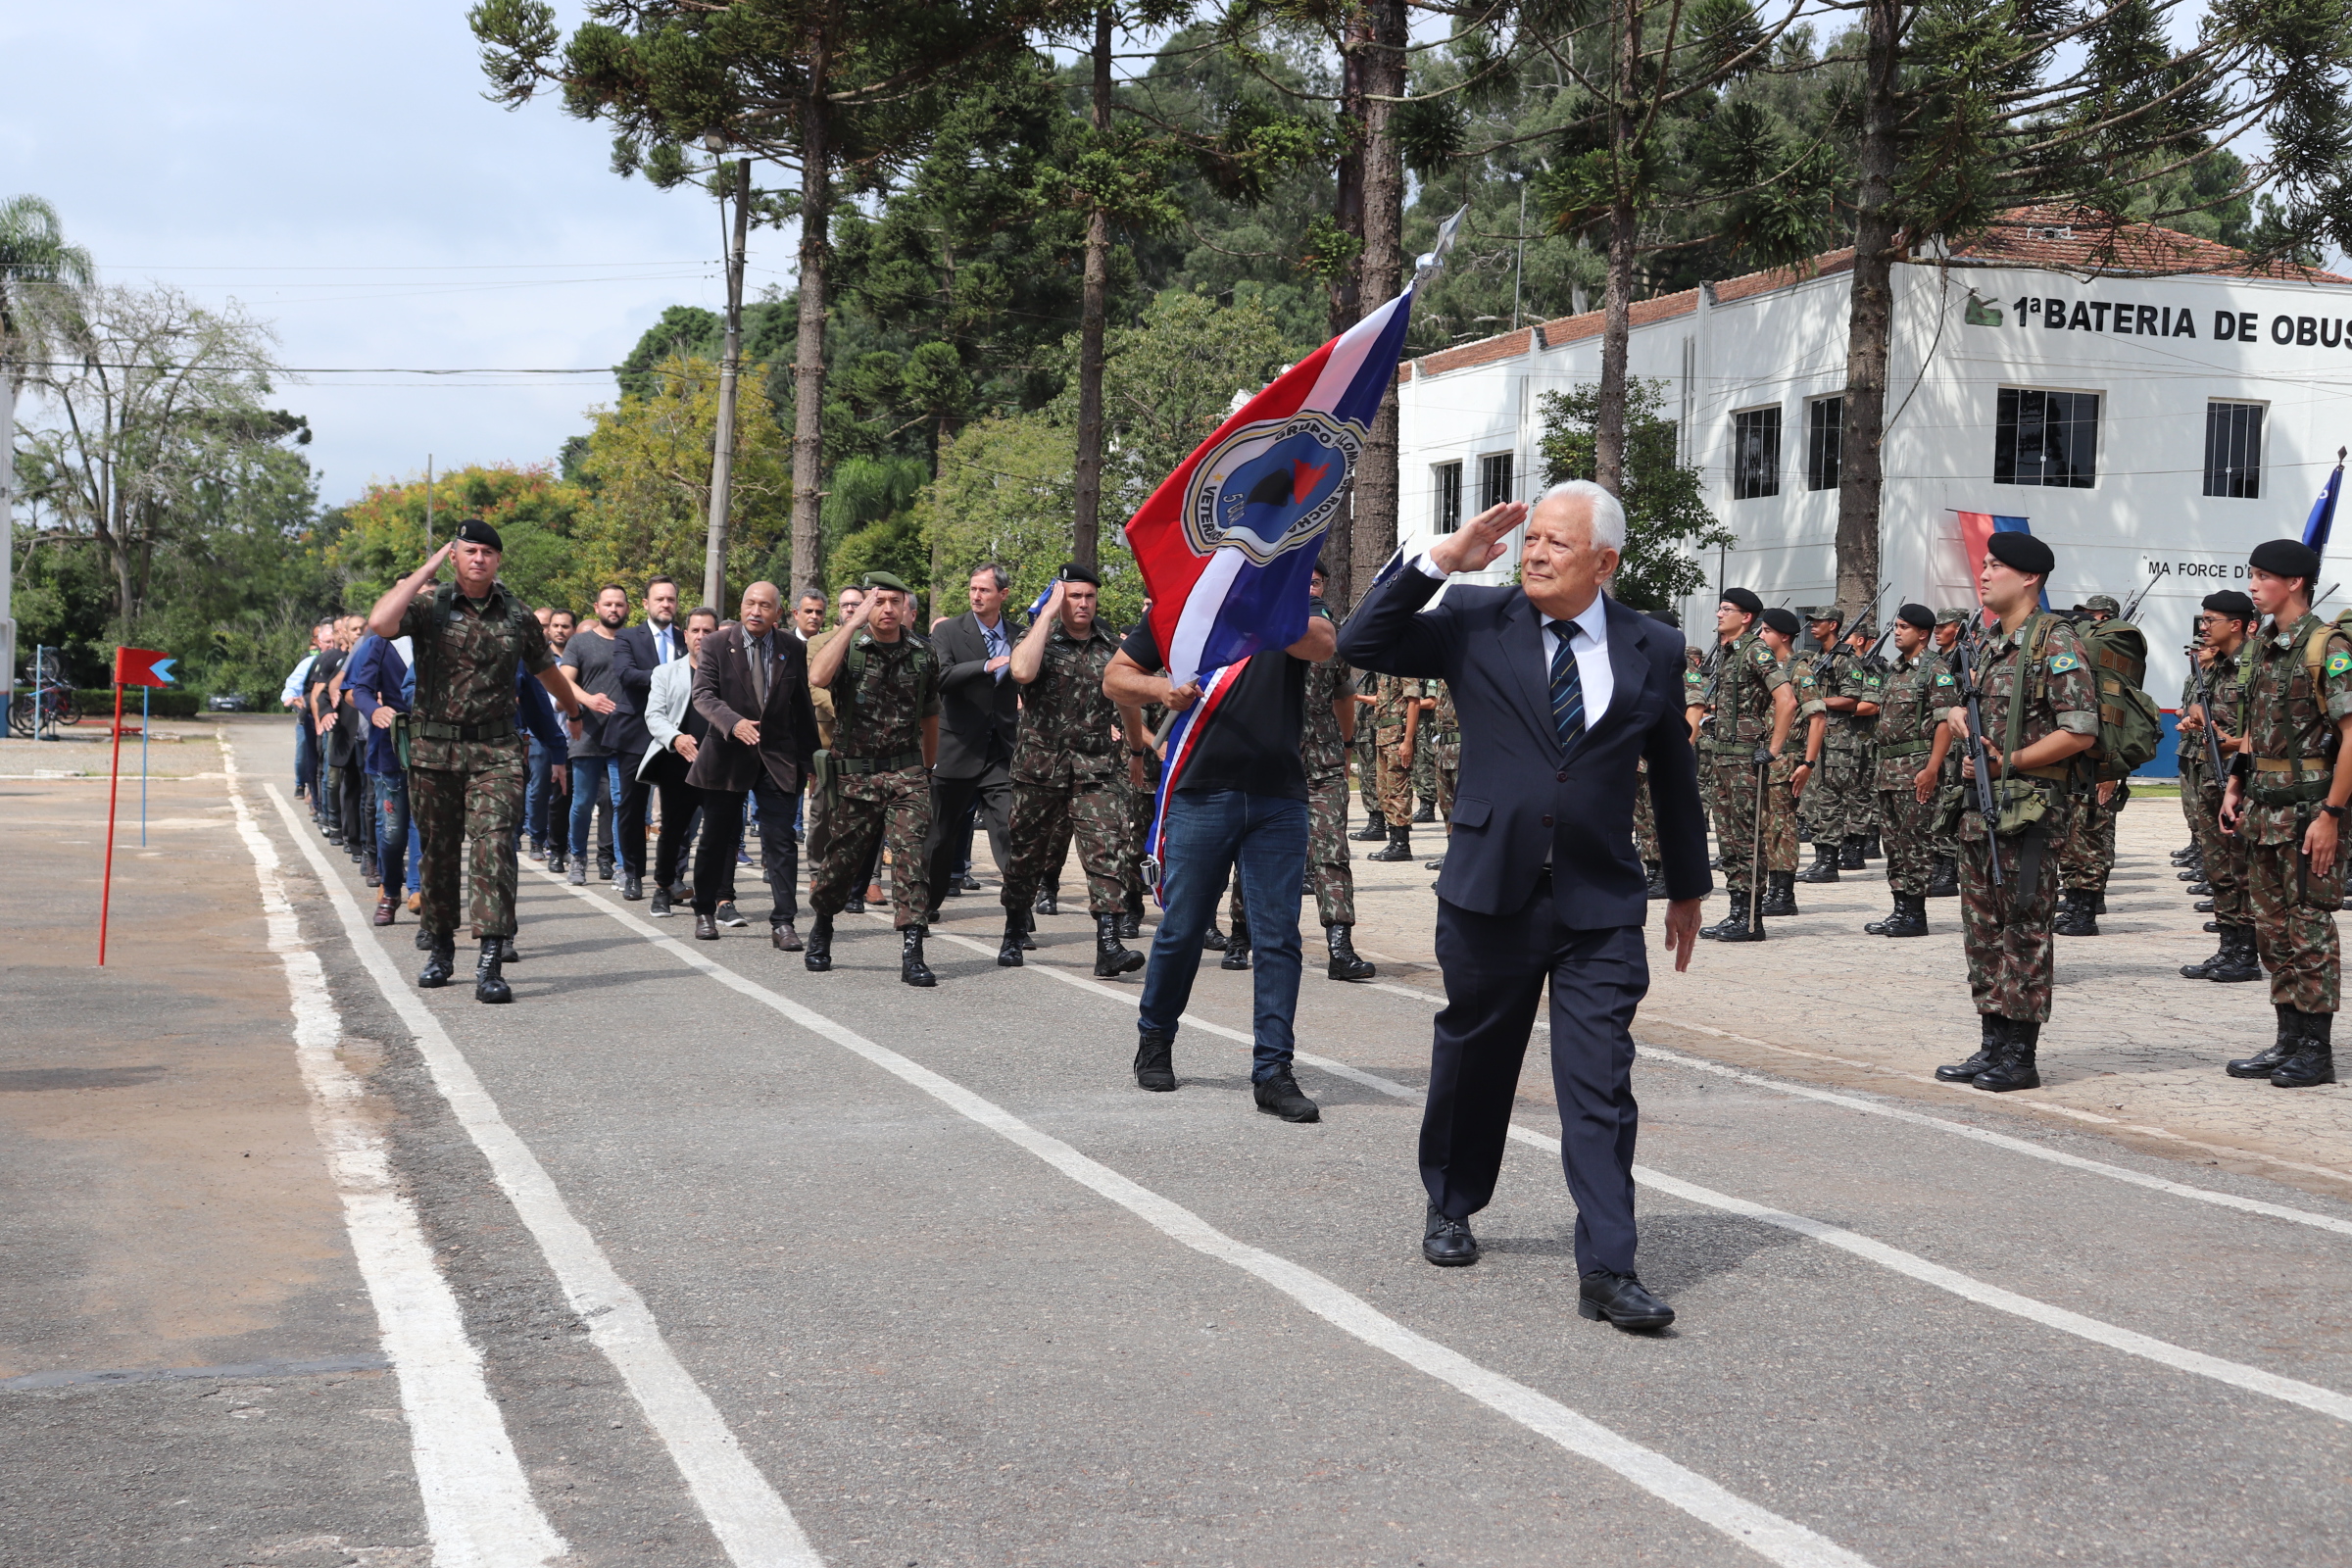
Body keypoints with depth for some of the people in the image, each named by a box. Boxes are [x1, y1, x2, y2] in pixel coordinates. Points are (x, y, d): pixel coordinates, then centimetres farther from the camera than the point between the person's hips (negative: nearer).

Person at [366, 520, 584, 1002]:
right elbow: (379, 623, -21)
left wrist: (575, 709, 40)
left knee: (494, 848, -15)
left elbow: (547, 670, 25)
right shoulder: (430, 606, 0)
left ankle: (490, 964, -20)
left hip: (496, 751, 0)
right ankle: (442, 947, 30)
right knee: (439, 853, 10)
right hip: (434, 749, 0)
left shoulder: (518, 616, 8)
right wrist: (426, 570, -11)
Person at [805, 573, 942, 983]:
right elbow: (817, 677, -26)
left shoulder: (922, 654, 6)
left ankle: (912, 954, -15)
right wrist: (853, 623, -22)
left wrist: (927, 770, 25)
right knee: (841, 861, 8)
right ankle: (821, 928, 37)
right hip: (853, 775, -1)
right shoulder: (848, 648, -3)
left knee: (911, 856, -14)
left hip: (906, 772, 1)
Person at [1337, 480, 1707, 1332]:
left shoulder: (1653, 651, 3)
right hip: (1489, 894, 1)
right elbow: (1362, 644, -8)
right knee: (1471, 1061, 16)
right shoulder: (1475, 621, 0)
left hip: (1600, 909, 0)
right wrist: (1440, 559, -15)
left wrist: (1687, 887, 21)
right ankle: (1451, 1206, 39)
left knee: (1601, 1087, -6)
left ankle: (1607, 1270, -4)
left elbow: (1675, 775, 15)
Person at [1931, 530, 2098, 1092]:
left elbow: (2080, 731, -15)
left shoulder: (2055, 642, -10)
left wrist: (2011, 761, -17)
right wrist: (1958, 717, 3)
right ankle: (1992, 1046, 19)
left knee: (2024, 930, -4)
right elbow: (1958, 706, 27)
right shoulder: (1986, 644, 15)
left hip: (2030, 808, -9)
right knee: (1983, 929, 11)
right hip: (1979, 804, 9)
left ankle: (2020, 1056, 1)